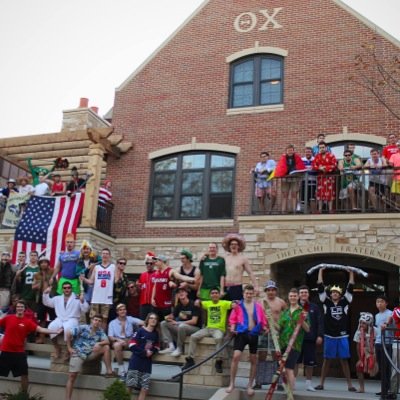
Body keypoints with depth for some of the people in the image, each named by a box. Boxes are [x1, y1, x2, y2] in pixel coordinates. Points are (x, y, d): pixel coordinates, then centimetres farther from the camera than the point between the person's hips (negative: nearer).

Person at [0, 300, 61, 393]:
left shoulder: (28, 321, -5)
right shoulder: (8, 318, -3)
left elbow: (40, 329, -13)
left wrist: (56, 331, -22)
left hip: (19, 352, 0)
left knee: (24, 374, 4)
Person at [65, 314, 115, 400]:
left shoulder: (100, 331, 4)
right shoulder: (82, 328, -7)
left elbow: (107, 341, -6)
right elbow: (68, 333, -10)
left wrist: (99, 343, -25)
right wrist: (69, 348, -9)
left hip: (91, 353, 3)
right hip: (78, 353, -3)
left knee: (106, 347, -15)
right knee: (72, 376, -12)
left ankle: (109, 371, -14)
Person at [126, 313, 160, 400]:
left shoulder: (155, 334, 9)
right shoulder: (140, 331, -7)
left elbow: (156, 347, 18)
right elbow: (132, 346, -12)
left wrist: (151, 352, -5)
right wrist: (144, 352, -13)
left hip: (147, 363, 5)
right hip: (136, 362, -5)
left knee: (145, 388, 3)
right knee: (129, 385, -7)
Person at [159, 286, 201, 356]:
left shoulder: (193, 304, -13)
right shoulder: (179, 305, 7)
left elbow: (194, 321, -20)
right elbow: (171, 316, 11)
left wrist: (178, 323, -19)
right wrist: (168, 318, -15)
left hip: (195, 328, -7)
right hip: (181, 328, 7)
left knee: (182, 326, -38)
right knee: (163, 323, -3)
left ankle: (179, 348, -18)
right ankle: (171, 346, -13)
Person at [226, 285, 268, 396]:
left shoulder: (258, 306, 8)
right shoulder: (238, 305, 2)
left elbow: (262, 320, 9)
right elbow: (233, 318, 2)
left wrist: (264, 328, -8)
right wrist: (232, 328, -15)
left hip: (254, 334, 3)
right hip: (241, 333, -2)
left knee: (253, 360, 9)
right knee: (236, 356, -14)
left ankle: (250, 385, 22)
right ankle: (232, 384, -3)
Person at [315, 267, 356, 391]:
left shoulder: (345, 302, 4)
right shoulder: (326, 302, 2)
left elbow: (350, 288, 1)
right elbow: (320, 287, -1)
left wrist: (351, 273, 0)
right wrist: (320, 271, 0)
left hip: (342, 336, 0)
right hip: (329, 336, 0)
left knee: (344, 360, 5)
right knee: (327, 360, 6)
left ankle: (350, 384, 11)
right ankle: (321, 383, 12)